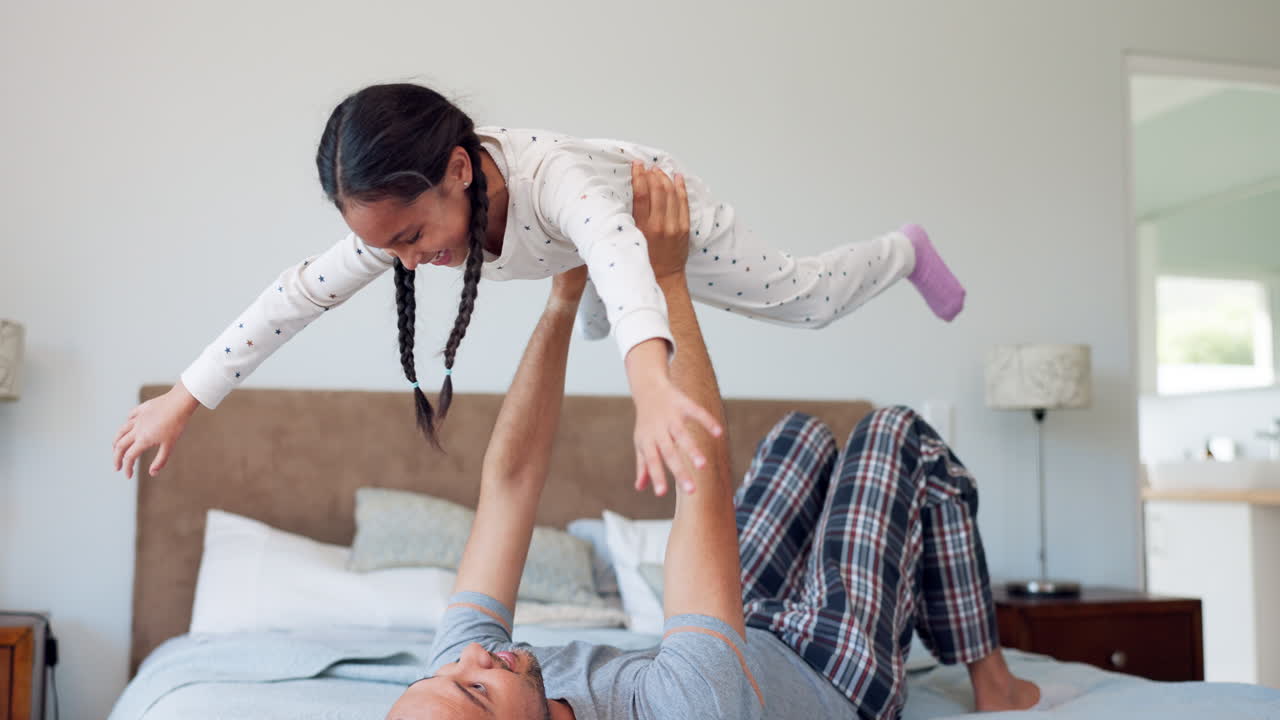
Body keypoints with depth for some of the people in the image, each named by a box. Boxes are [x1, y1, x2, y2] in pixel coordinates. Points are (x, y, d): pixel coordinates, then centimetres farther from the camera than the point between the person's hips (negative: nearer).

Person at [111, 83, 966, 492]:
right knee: (598, 324, 32)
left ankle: (905, 249, 40)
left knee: (809, 299, 10)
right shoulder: (405, 209, -31)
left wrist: (651, 385, -90)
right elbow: (299, 295, -27)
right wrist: (183, 400, -26)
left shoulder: (547, 174, -51)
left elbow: (621, 255, -71)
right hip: (591, 240, 6)